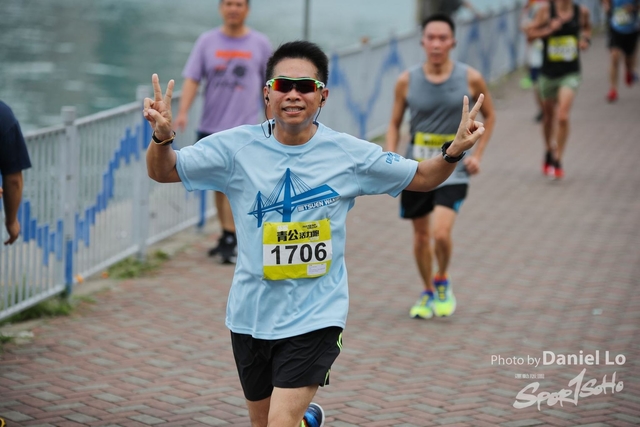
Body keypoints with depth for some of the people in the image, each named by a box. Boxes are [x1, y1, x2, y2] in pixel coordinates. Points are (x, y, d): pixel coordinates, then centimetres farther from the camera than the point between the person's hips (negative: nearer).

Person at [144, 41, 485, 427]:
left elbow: (421, 177, 6)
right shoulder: (237, 148, -6)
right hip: (251, 313, 3)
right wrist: (163, 136, -23)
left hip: (314, 317, -2)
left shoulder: (349, 154, -5)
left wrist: (455, 151, -13)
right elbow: (164, 172, -2)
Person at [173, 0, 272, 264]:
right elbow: (192, 79, -2)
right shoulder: (207, 41, 5)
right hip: (211, 125, 3)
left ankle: (229, 242, -12)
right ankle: (227, 236, 26)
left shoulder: (260, 44, 4)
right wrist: (183, 112, -15)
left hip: (244, 126, -3)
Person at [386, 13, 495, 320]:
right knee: (421, 236, 11)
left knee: (441, 232, -18)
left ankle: (443, 282, 11)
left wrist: (477, 154, 0)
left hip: (453, 170, -2)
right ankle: (427, 293, 33)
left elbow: (489, 116, 10)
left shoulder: (470, 79, -6)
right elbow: (395, 124, 7)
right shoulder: (407, 81, -4)